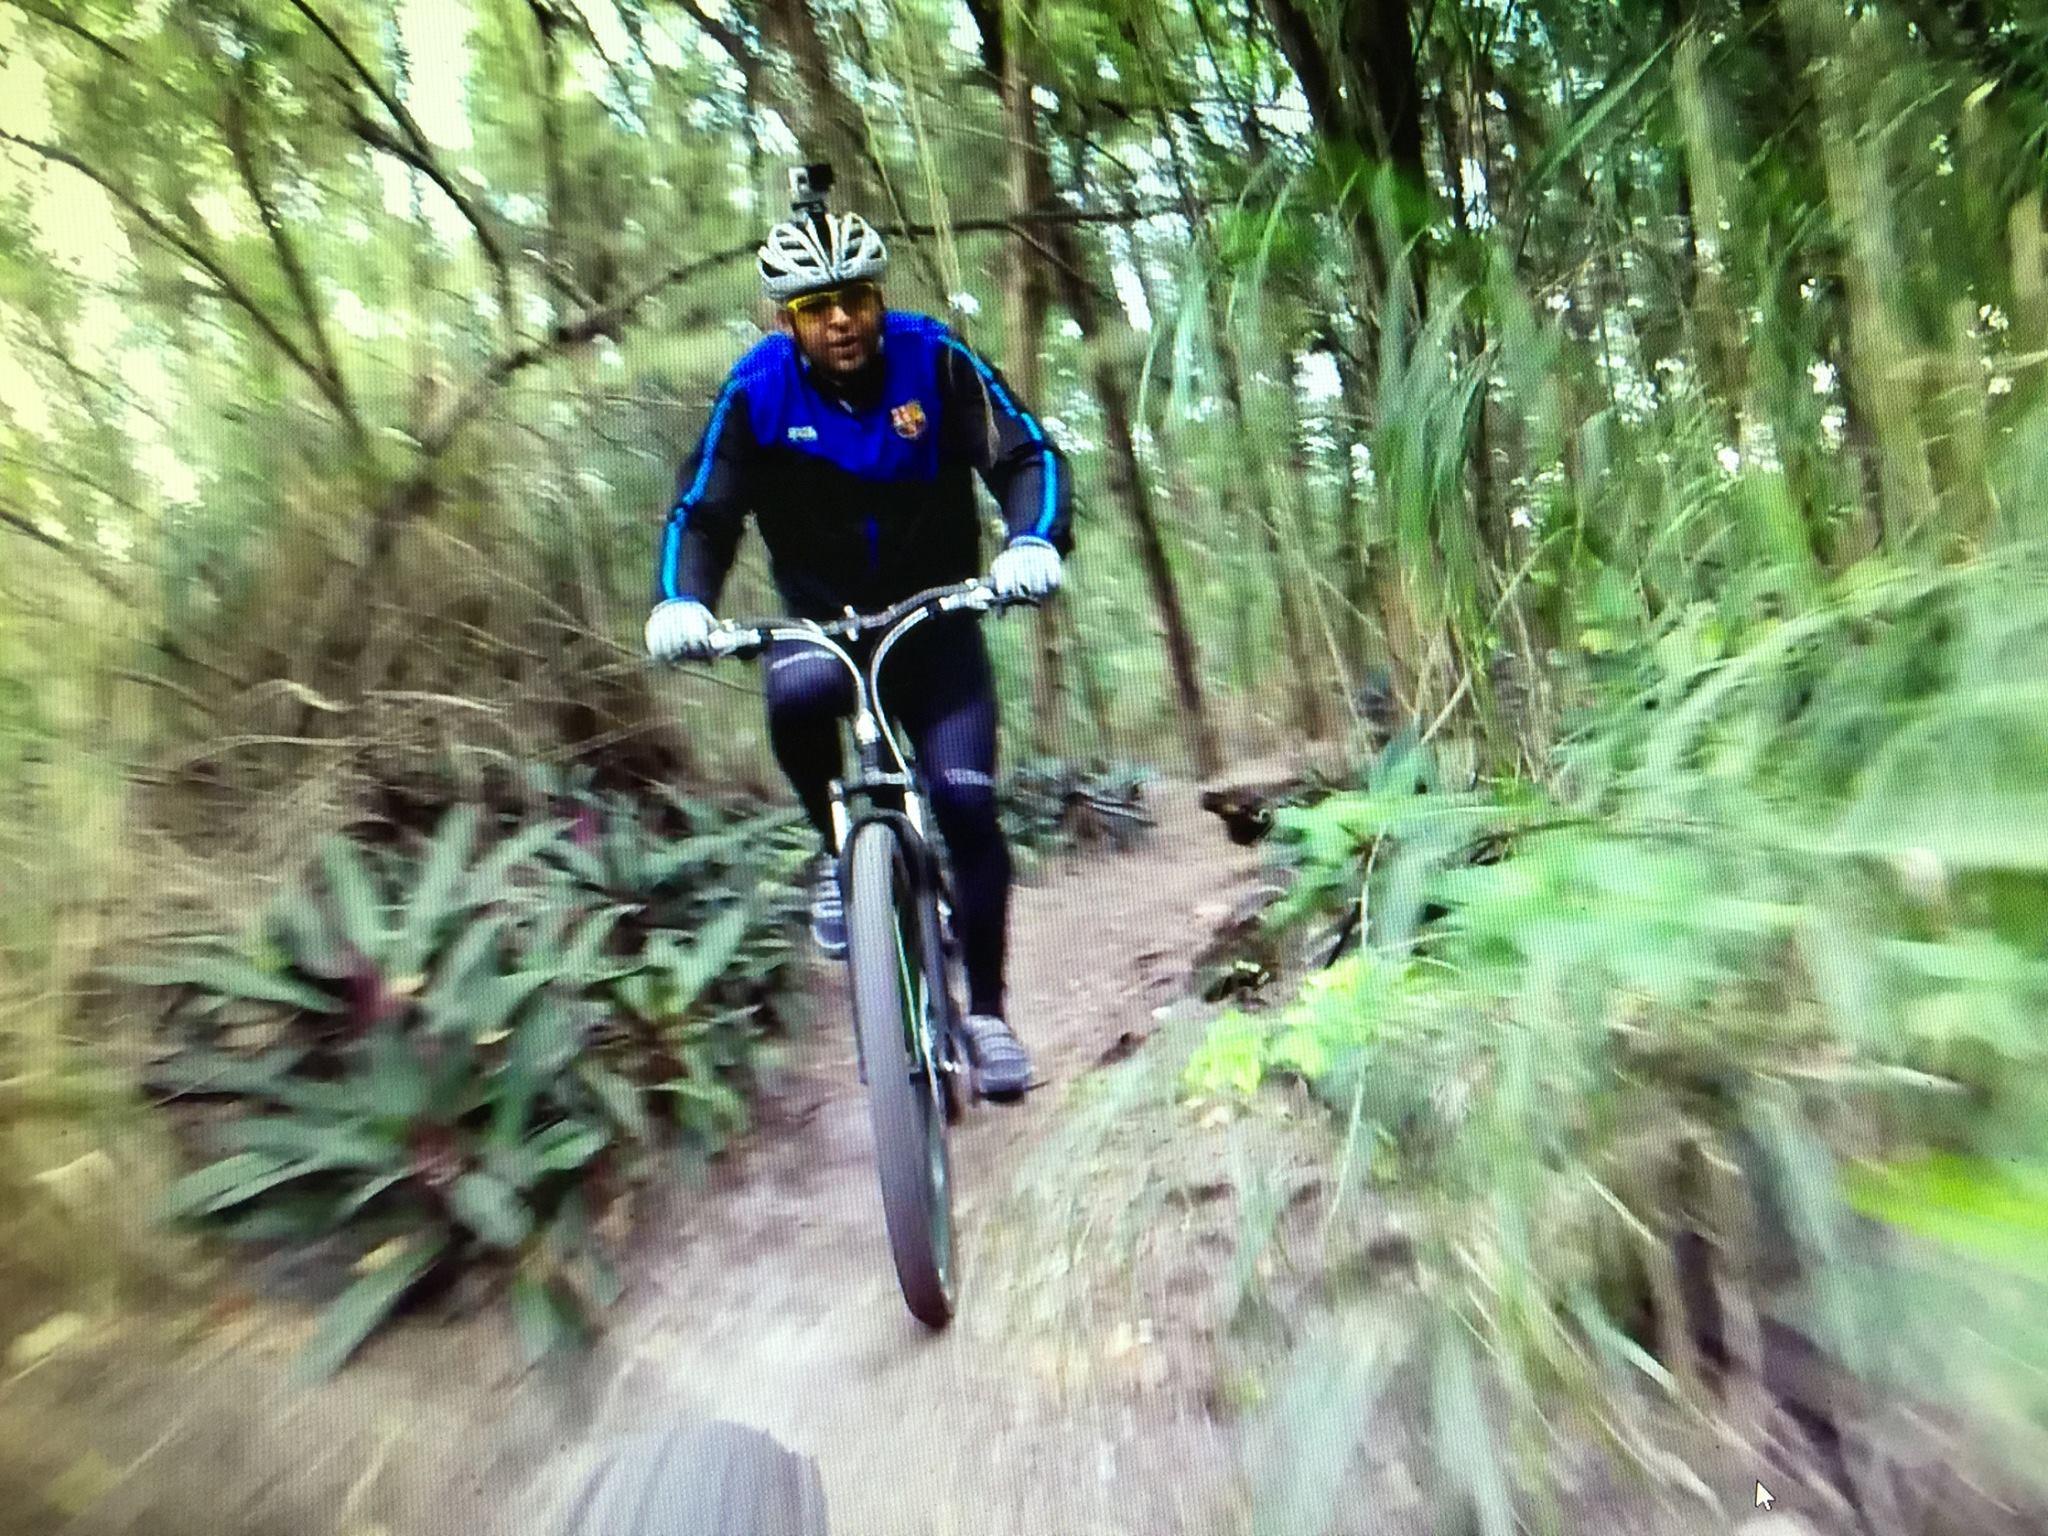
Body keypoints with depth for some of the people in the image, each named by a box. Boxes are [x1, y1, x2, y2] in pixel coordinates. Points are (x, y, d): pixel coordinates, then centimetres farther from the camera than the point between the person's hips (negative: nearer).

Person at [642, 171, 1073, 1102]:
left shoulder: (933, 359, -12)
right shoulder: (757, 388, -10)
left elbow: (1028, 455, -15)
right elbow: (702, 511, -10)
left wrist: (1035, 541, -36)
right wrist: (679, 601, -31)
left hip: (935, 619, 0)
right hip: (820, 619, 1)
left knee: (966, 807, -12)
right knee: (796, 694, -36)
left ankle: (986, 1012, 7)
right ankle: (840, 852, -6)